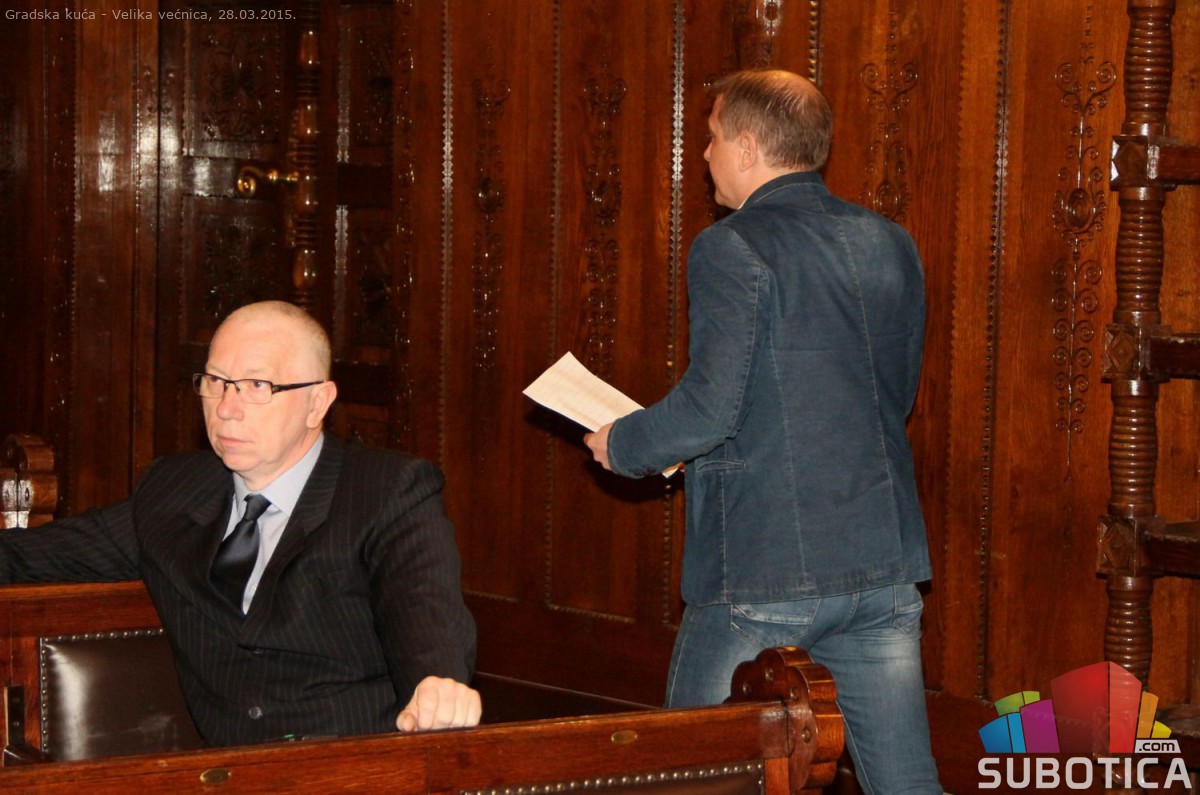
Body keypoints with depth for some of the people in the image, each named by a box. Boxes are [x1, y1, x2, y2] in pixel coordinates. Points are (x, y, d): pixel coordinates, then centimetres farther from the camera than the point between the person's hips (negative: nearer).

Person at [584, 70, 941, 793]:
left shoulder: (732, 250, -10)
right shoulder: (892, 246, 10)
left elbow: (708, 409, -17)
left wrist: (622, 445, 3)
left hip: (764, 572, -6)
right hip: (887, 564, 6)